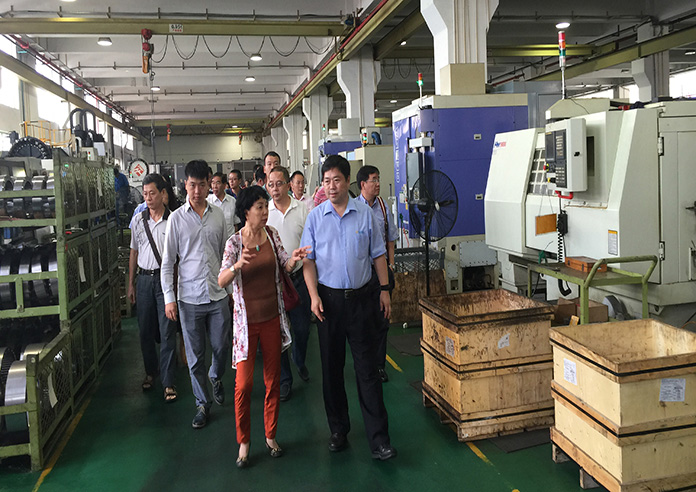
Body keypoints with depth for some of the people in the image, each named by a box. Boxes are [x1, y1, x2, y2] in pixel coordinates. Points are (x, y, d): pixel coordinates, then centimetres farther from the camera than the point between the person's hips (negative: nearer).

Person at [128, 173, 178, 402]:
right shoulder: (138, 220, 7)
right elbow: (134, 253, 14)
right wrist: (131, 284, 14)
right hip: (144, 279, 4)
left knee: (167, 332, -2)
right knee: (145, 330, 12)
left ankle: (168, 382, 5)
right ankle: (151, 371, 32)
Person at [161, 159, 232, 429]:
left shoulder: (218, 215, 4)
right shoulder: (177, 218, -3)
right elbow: (167, 261, -1)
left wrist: (231, 286, 11)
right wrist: (169, 298, -6)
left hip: (218, 295, 2)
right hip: (190, 297, -2)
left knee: (222, 347, 9)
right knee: (195, 355, 6)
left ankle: (216, 377, 42)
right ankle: (203, 404, 23)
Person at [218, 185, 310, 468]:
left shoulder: (271, 235, 2)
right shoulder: (234, 243, -10)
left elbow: (285, 266, 4)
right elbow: (221, 281, -18)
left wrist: (294, 259, -18)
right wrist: (237, 265, -37)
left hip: (272, 317, 4)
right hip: (247, 319, -4)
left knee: (273, 379, 11)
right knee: (243, 383, -2)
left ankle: (270, 436, 27)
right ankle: (243, 443, 15)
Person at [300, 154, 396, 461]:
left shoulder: (364, 213, 2)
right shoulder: (315, 217, 2)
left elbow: (378, 254, 7)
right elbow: (308, 260, 2)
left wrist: (384, 290, 4)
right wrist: (314, 295, -8)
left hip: (360, 297, -1)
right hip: (329, 298, 1)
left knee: (367, 367, 0)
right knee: (331, 366, 10)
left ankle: (378, 438, 7)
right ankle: (338, 429, 25)